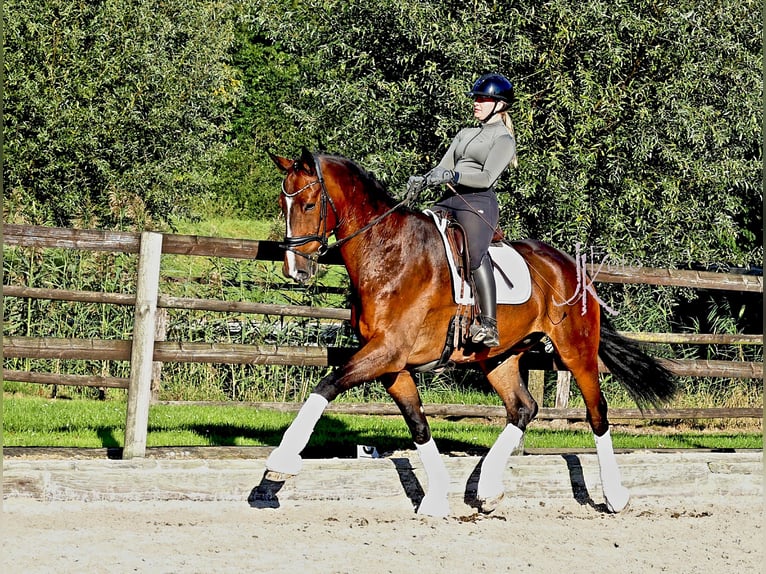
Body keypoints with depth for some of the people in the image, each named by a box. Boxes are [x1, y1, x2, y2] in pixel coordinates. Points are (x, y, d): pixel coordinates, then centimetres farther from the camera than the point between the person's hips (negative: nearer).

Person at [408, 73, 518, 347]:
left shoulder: (504, 139, 4)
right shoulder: (465, 134, 27)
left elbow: (487, 178, -10)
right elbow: (443, 168, 20)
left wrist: (451, 176, -23)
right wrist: (422, 180, -1)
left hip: (479, 202, -9)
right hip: (450, 201, 9)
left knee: (474, 251, -32)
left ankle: (489, 326, -39)